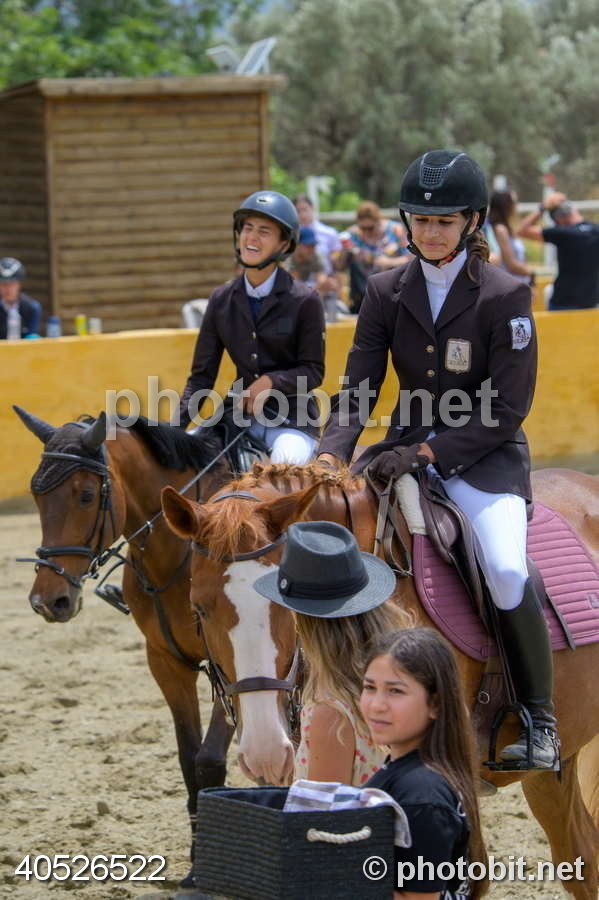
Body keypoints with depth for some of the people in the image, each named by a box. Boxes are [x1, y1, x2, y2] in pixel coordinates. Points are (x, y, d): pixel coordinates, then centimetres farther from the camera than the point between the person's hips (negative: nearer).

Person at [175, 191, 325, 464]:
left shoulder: (305, 301, -5)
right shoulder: (221, 300, 5)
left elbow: (313, 371, -4)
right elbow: (202, 375, 5)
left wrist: (270, 381, -22)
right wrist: (176, 427, -9)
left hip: (291, 419, -3)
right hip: (240, 414, 3)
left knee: (287, 457, -33)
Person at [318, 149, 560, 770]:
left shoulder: (505, 297, -9)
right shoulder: (386, 292, 3)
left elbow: (507, 410, -13)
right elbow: (357, 386, -2)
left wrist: (427, 453, -21)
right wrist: (332, 455, -21)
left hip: (484, 457, -5)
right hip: (407, 448, 5)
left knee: (506, 568, -29)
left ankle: (540, 723, -13)